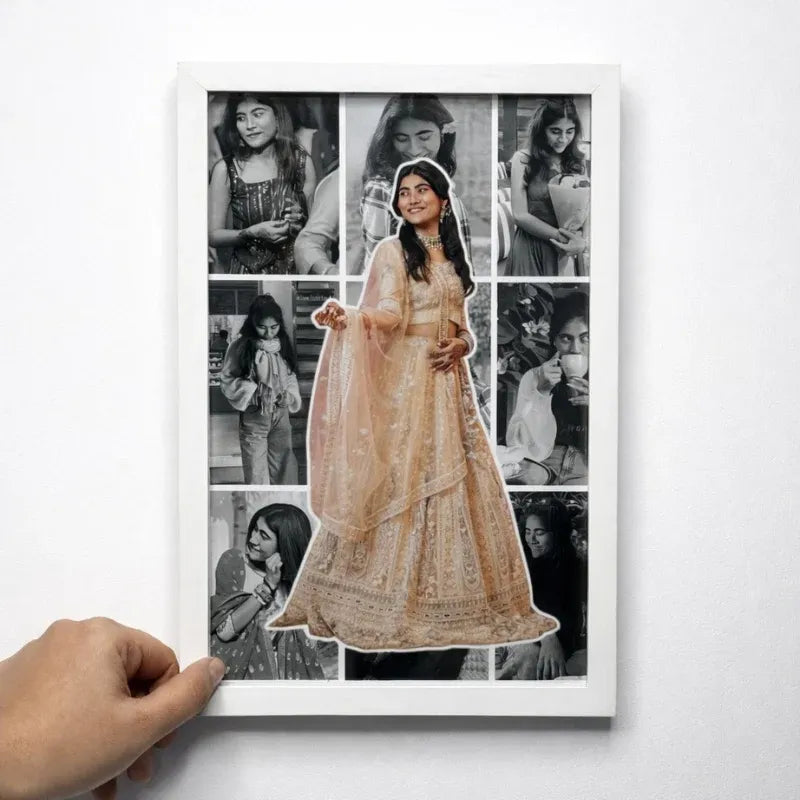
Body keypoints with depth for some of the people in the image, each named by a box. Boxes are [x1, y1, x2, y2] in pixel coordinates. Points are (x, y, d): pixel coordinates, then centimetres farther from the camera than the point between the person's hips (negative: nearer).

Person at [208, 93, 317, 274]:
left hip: (296, 267, 2)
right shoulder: (225, 169, -10)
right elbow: (213, 235, -6)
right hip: (247, 270, -1)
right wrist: (253, 233, -20)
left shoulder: (302, 162, -5)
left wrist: (301, 221, -17)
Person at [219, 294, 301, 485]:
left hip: (281, 416, 4)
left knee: (284, 470, 10)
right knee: (256, 473, -2)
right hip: (254, 417, -4)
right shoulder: (241, 347, -10)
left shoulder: (283, 345, 2)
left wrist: (289, 395, -10)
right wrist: (253, 392, -20)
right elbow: (226, 380, -6)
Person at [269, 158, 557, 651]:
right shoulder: (393, 251, 1)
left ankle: (458, 600, 16)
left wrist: (462, 344, -4)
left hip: (449, 381, 6)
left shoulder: (452, 256, 18)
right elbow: (389, 313, -14)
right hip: (405, 381, -6)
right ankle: (391, 604, 4)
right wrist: (344, 318, -32)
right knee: (402, 483, -6)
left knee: (458, 484, 4)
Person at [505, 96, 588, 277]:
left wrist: (581, 241, -18)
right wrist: (561, 236, -17)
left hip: (568, 252, 3)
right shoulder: (523, 159, -5)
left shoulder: (578, 161, 6)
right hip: (531, 249, -3)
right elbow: (520, 215, -11)